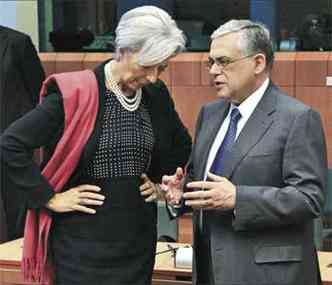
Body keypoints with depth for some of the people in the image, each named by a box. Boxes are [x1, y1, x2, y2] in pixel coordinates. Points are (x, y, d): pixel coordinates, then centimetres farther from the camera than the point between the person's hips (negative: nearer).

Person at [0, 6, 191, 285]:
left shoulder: (156, 94, 3)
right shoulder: (74, 94, -14)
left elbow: (182, 146, 23)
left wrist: (160, 180, 10)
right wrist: (50, 198, -12)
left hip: (138, 238, 5)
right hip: (84, 241, -5)